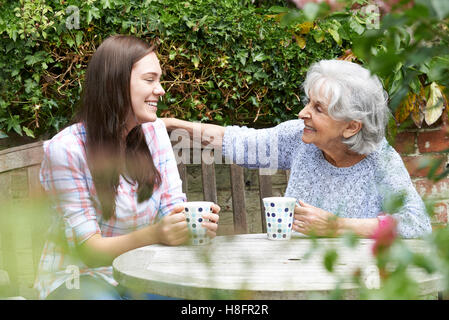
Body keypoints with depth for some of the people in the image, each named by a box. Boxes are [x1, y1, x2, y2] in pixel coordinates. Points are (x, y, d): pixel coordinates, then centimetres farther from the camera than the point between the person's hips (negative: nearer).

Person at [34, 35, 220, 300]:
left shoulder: (154, 131, 1)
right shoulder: (66, 149, -17)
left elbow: (173, 206, -2)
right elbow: (88, 248, -19)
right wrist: (154, 234, -36)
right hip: (79, 276, -4)